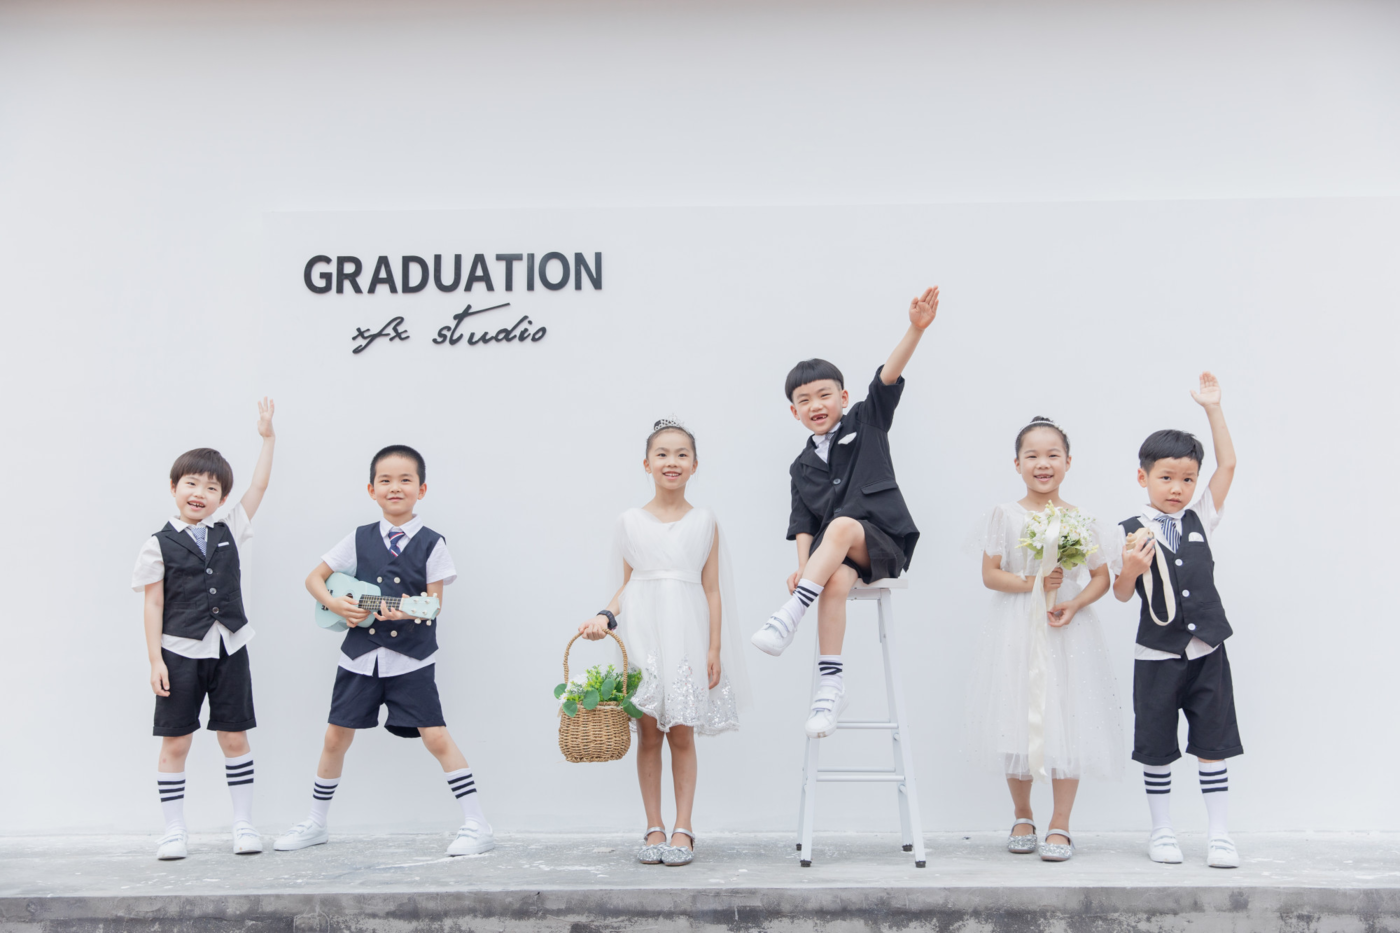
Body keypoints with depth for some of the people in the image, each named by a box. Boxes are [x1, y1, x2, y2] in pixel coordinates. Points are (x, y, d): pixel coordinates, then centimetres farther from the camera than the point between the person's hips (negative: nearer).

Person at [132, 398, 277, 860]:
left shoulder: (229, 530, 7)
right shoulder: (159, 545, -2)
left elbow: (258, 486, 10)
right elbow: (154, 604, -3)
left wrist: (267, 437, 9)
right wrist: (155, 660, -8)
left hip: (229, 649, 3)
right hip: (180, 653, -2)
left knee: (235, 737, 6)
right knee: (175, 742, 2)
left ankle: (243, 822, 15)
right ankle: (174, 829, 12)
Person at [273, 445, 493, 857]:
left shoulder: (431, 544, -1)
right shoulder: (359, 539, 5)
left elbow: (433, 604, -5)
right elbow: (313, 578, 11)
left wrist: (409, 611, -27)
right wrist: (335, 604, -8)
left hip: (411, 659, -3)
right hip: (360, 654, 3)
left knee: (436, 737, -11)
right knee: (336, 738, 9)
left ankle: (477, 827, -6)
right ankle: (315, 824, 29)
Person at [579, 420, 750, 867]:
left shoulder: (704, 521, 6)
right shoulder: (631, 521, 7)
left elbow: (712, 589, 5)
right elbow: (626, 585, 10)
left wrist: (715, 649, -1)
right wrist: (604, 618, -8)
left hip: (687, 634, -1)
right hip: (643, 633, 1)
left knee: (682, 733, 0)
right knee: (648, 733, 3)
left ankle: (682, 829, 8)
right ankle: (654, 828, 12)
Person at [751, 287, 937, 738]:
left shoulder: (866, 422, 9)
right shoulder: (803, 466, 15)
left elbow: (888, 377, -6)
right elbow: (803, 522, 7)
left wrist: (916, 329, -20)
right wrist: (803, 565, -12)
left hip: (883, 541, -2)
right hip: (834, 552, 2)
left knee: (840, 527, -35)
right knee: (836, 582, -33)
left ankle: (789, 616, -40)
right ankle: (831, 684, -31)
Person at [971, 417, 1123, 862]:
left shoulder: (1082, 520, 1)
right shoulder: (1006, 515, -1)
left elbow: (1101, 577, 4)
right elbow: (989, 574, -2)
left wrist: (1073, 605, -13)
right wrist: (1031, 583, -16)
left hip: (1067, 633, 0)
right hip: (1017, 633, 0)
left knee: (1066, 724, 0)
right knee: (1019, 724, 6)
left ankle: (1060, 826, 12)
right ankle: (1022, 818, 25)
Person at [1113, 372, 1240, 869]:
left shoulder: (1200, 519, 5)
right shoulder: (1131, 531, -3)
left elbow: (1227, 464, 1)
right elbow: (1121, 594, -3)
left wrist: (1213, 408, -2)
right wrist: (1130, 569, -24)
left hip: (1207, 651, 2)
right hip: (1157, 655, -2)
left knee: (1213, 743, 5)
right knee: (1156, 747, 7)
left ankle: (1218, 834, 13)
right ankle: (1161, 831, 20)